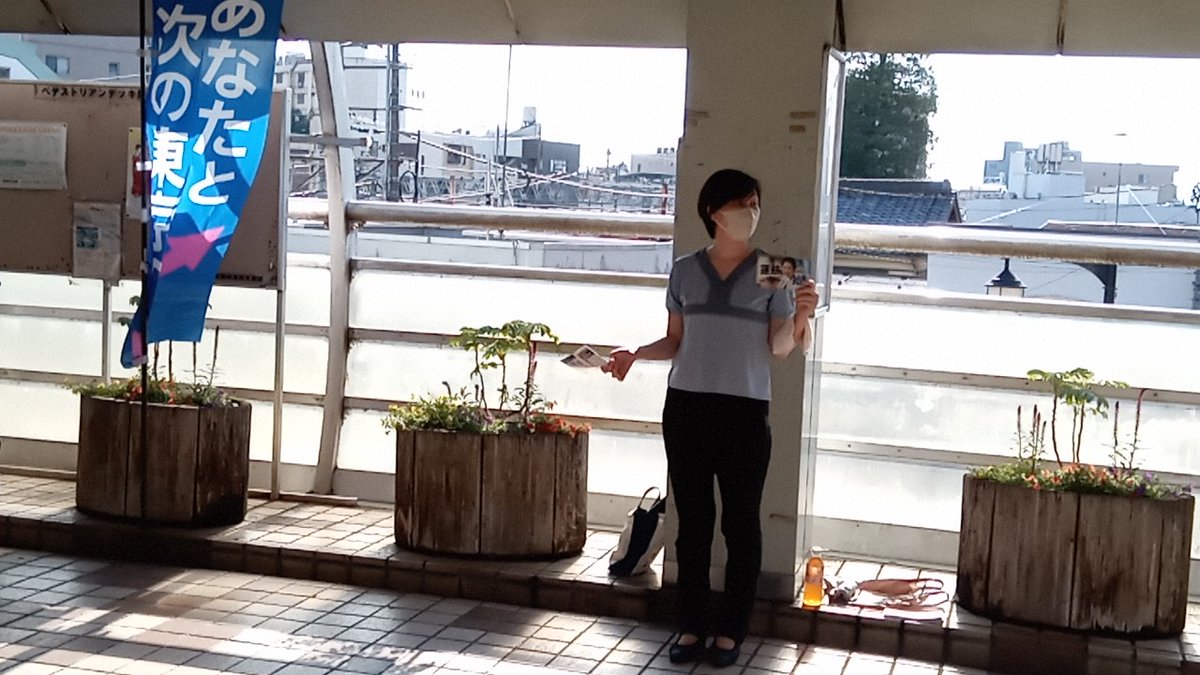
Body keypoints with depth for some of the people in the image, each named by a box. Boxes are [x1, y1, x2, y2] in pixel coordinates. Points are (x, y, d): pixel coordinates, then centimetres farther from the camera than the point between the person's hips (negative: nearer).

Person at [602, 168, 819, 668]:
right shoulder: (685, 271, 8)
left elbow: (781, 347, -3)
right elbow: (675, 342, 13)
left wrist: (802, 317, -22)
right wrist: (636, 354, -4)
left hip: (745, 411, -2)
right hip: (686, 407, 2)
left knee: (741, 523, 2)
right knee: (692, 520, 6)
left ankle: (731, 630, 13)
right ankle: (692, 625, 16)